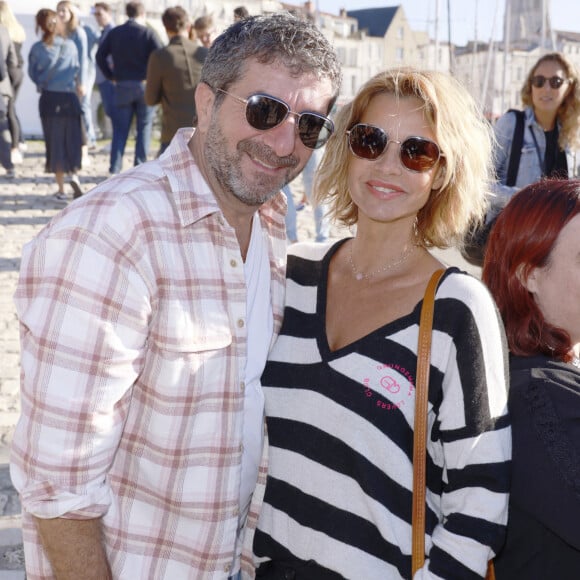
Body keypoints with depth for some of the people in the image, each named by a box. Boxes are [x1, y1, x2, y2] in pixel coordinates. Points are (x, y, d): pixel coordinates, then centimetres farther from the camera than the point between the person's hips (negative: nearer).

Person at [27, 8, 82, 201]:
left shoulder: (37, 49, -5)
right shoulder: (70, 45, -4)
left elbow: (33, 74, 1)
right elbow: (77, 71, 4)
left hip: (48, 99, 0)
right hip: (69, 97, 0)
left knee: (55, 142, 8)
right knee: (72, 141, 12)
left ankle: (61, 188, 8)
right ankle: (73, 174, -13)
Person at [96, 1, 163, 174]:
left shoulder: (114, 33, 5)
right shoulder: (148, 33, -5)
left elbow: (100, 56, 3)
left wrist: (111, 76, 9)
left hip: (122, 86, 2)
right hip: (145, 85, -2)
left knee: (120, 129, 7)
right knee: (144, 128, 7)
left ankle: (115, 167, 3)